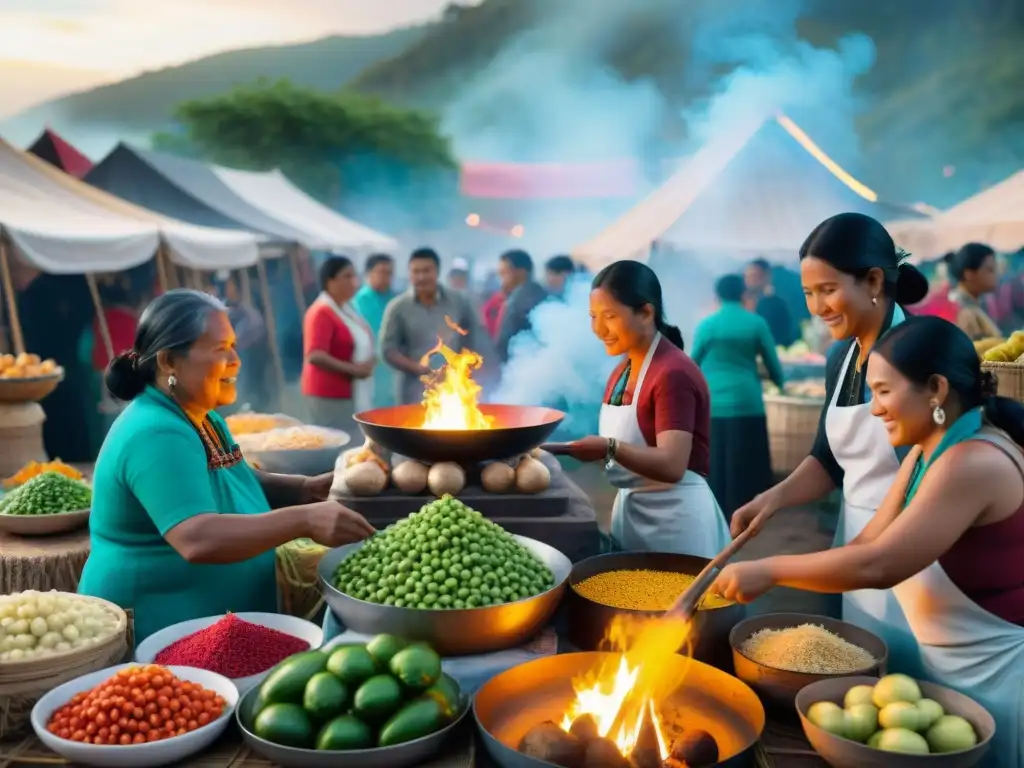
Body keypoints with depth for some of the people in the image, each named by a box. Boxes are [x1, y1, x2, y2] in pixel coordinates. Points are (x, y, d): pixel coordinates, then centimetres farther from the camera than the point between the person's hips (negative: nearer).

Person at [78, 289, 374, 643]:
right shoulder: (157, 436, -24)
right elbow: (198, 540, -35)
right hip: (157, 636, -9)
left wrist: (306, 489, 1)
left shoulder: (202, 419, 7)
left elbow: (235, 485, 18)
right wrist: (303, 520, -39)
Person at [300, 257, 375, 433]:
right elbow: (315, 356, -24)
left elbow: (361, 345, 25)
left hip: (355, 394, 9)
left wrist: (370, 361, 3)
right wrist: (352, 369, -23)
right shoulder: (321, 312, -15)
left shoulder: (348, 309, 13)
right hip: (330, 395, -9)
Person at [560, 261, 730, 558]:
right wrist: (587, 447, -1)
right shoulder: (622, 370, 8)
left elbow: (672, 465, -27)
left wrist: (610, 448, -40)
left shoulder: (674, 373, -18)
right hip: (630, 513, 8)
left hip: (676, 520, -8)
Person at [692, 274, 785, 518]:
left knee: (715, 465, 6)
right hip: (746, 403, 0)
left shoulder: (706, 325, -1)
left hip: (713, 404, 0)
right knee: (744, 465, 7)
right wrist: (780, 382, 30)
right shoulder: (756, 323, 1)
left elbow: (693, 363, 8)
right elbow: (772, 362, 8)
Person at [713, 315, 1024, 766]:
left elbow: (877, 566, -31)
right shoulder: (927, 453, 5)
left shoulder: (974, 463, -26)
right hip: (951, 670, 9)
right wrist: (768, 571, -8)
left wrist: (769, 571, -23)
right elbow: (868, 543, 1)